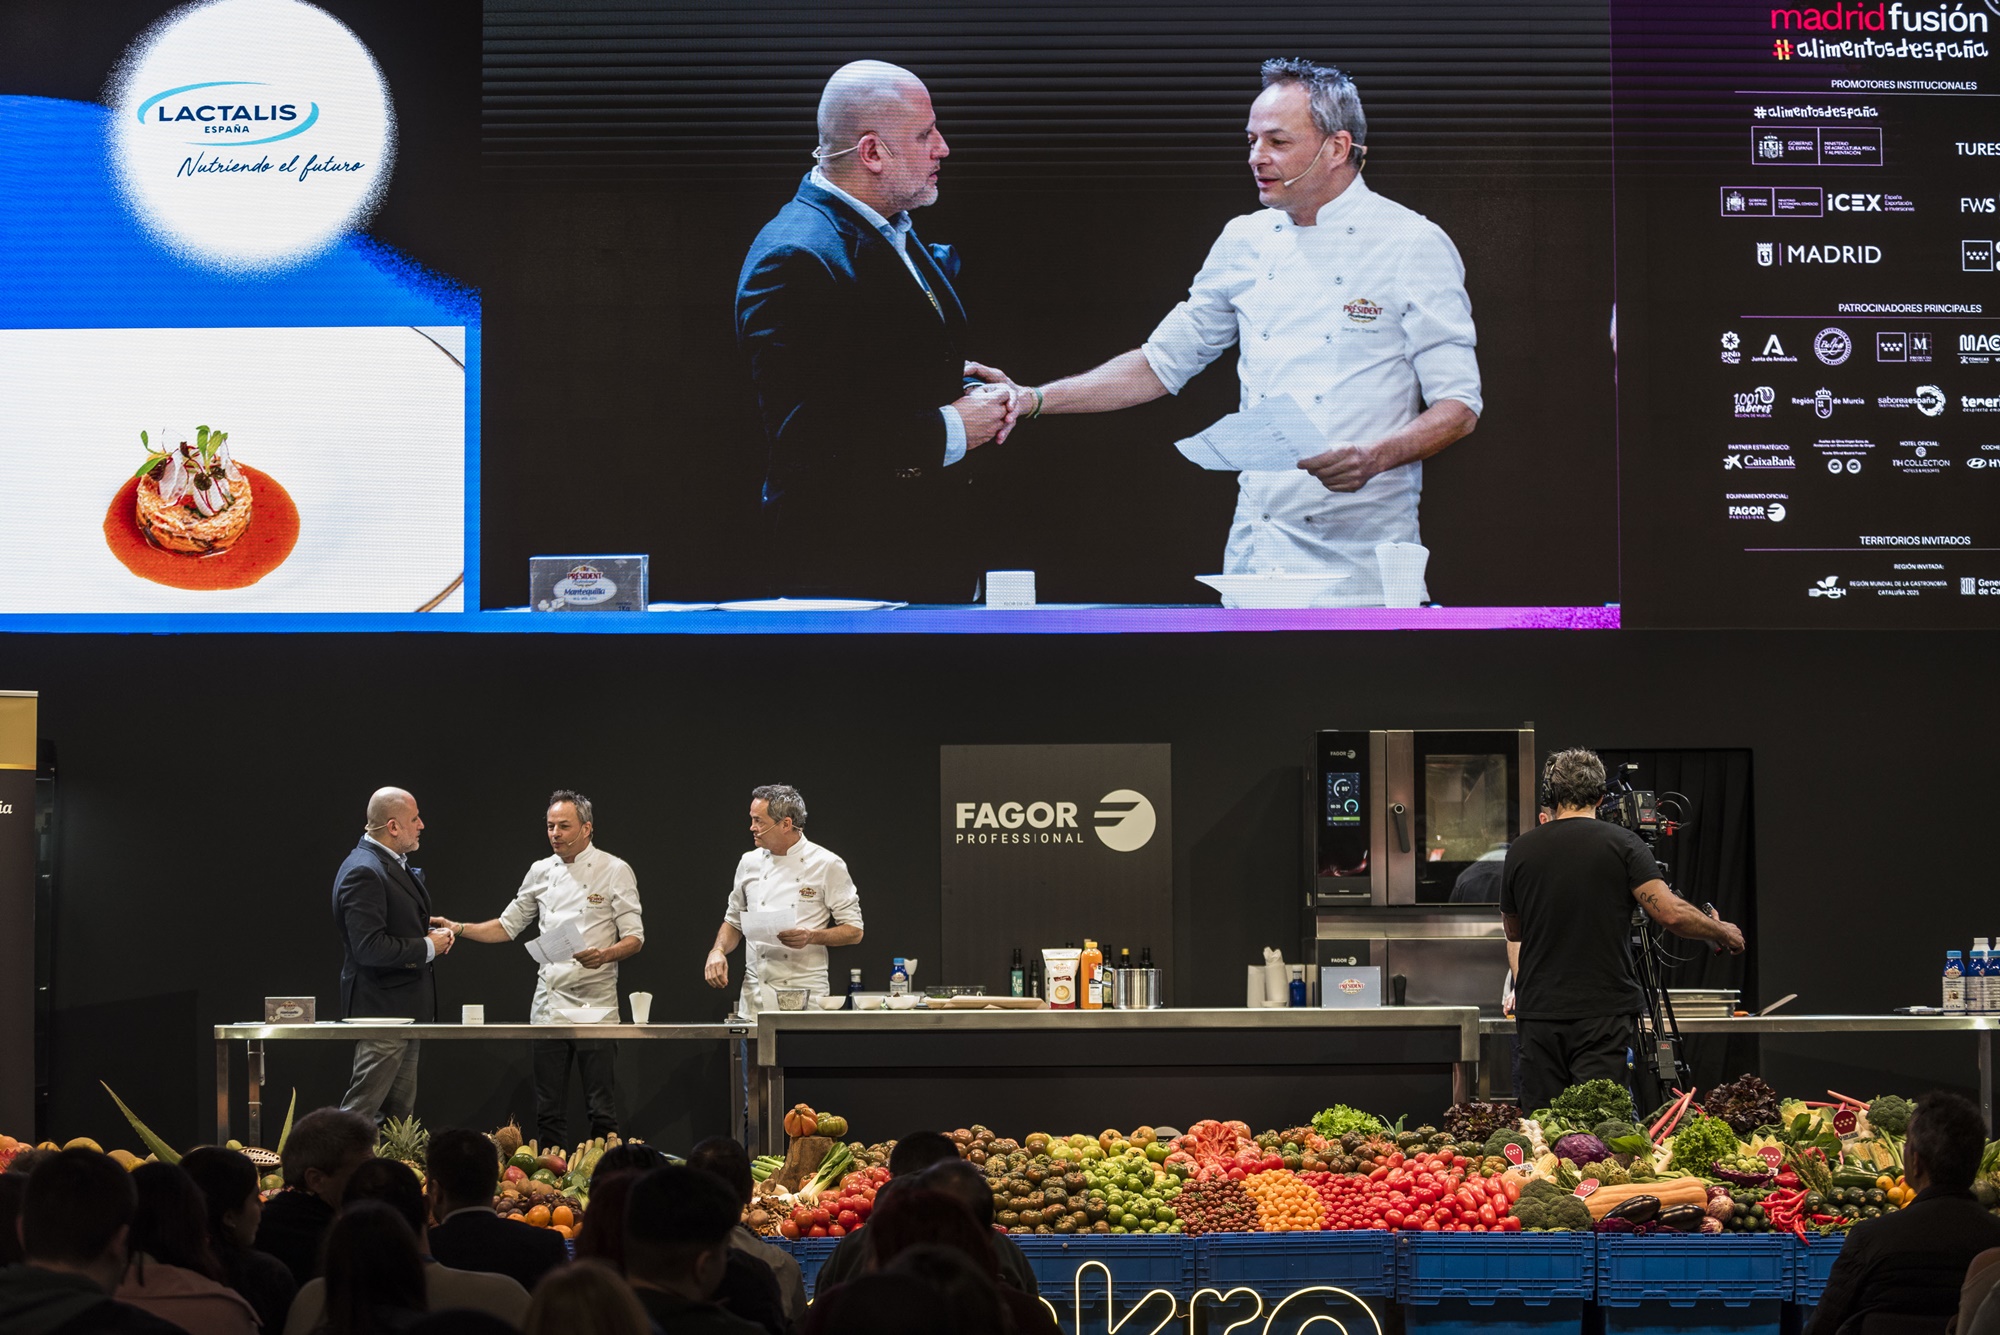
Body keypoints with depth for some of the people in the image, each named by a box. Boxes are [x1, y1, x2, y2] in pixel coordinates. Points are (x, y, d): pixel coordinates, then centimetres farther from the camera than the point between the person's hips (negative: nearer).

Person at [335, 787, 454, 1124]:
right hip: (382, 1008, -11)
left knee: (401, 1111, 14)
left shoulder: (396, 864, 14)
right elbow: (369, 948, -27)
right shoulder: (363, 872, -19)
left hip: (408, 1007, 11)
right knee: (363, 1110, -10)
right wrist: (427, 947, -17)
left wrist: (432, 934, 8)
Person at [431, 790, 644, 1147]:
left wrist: (606, 954, -23)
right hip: (548, 1006, 5)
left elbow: (634, 939, -3)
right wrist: (459, 929, 7)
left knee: (601, 1108, -3)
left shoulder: (615, 871, -2)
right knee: (549, 1111, 7)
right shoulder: (541, 872, 11)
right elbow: (509, 925, 20)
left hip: (595, 1006, -4)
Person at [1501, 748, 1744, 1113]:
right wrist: (1723, 932, 6)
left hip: (1538, 1011, 2)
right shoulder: (1620, 843, -2)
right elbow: (1671, 914, -11)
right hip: (1604, 1013, -2)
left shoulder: (1521, 851, 6)